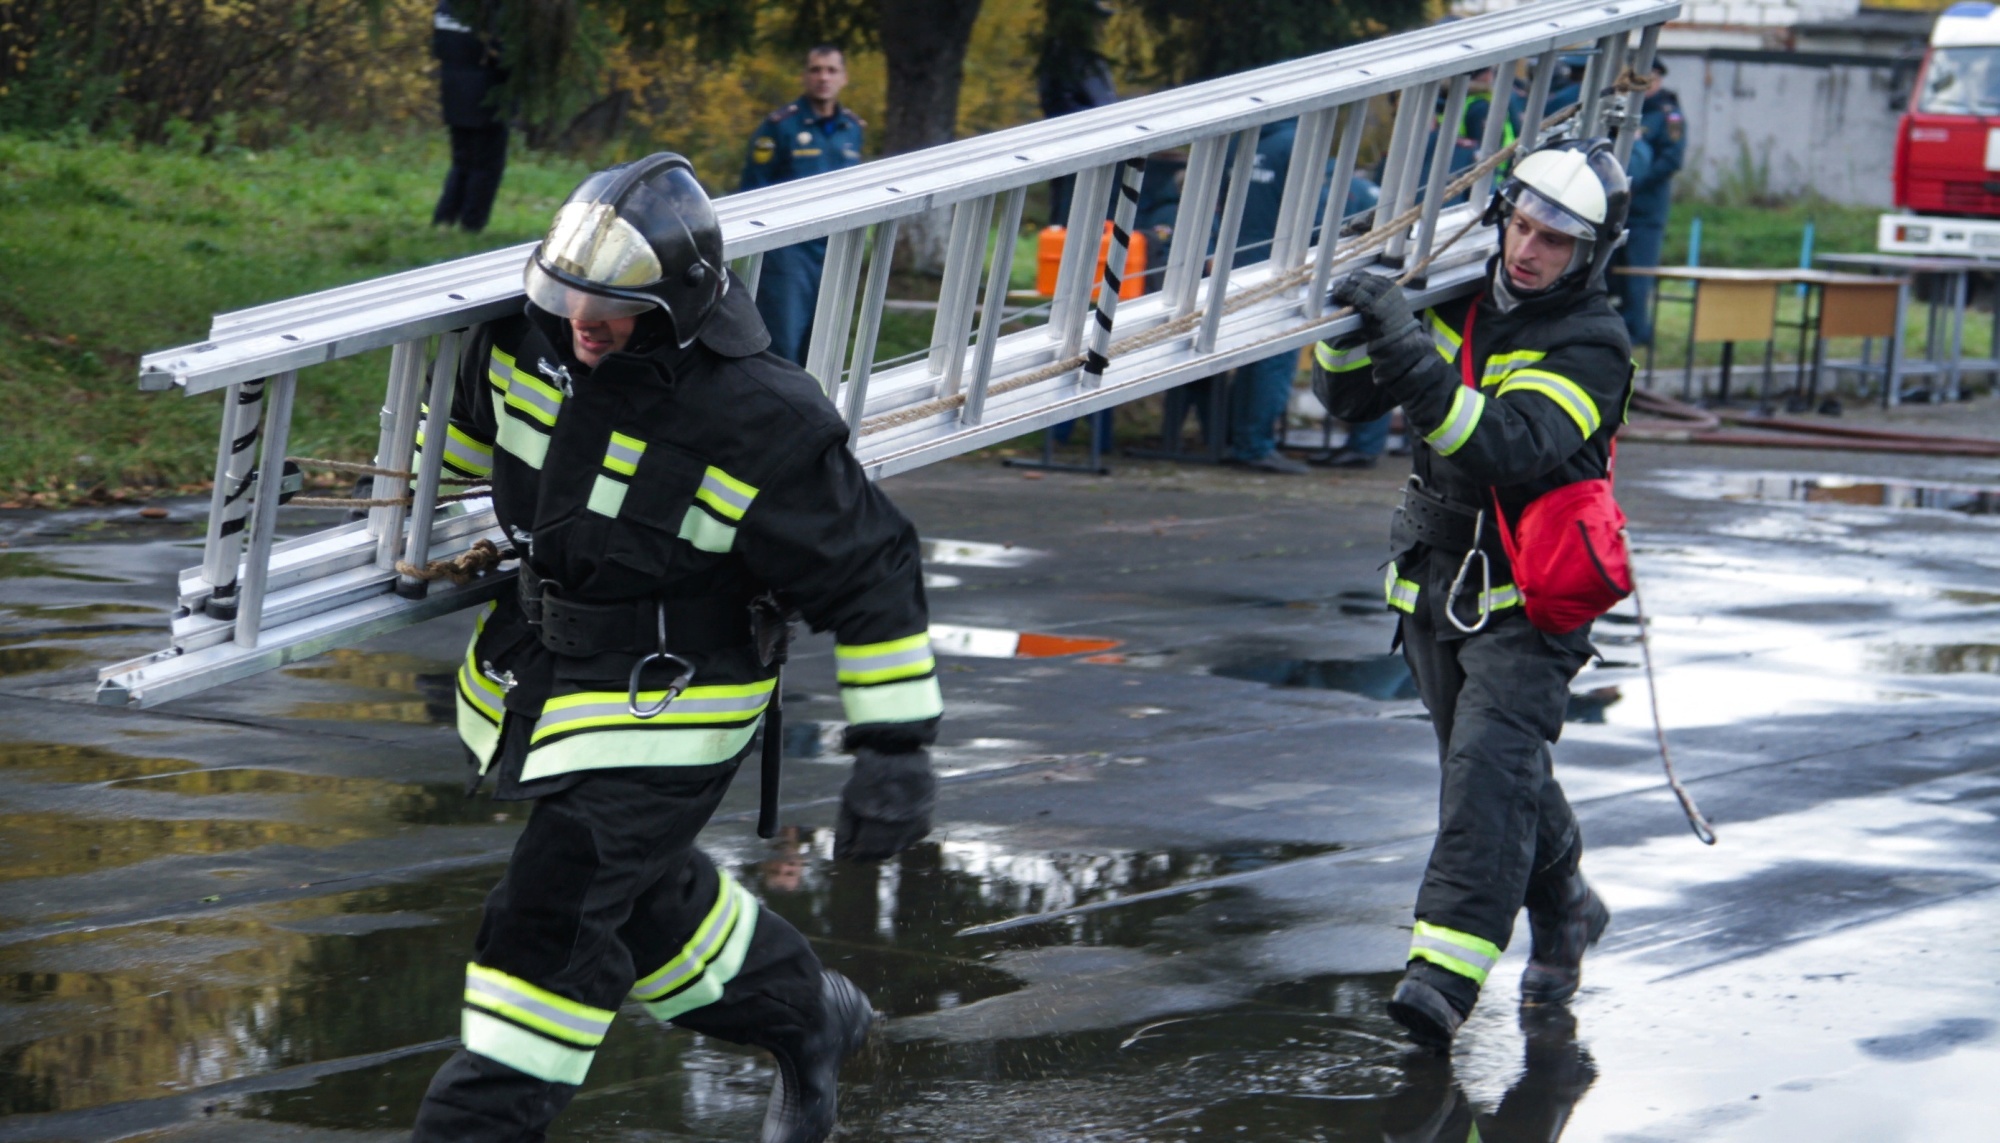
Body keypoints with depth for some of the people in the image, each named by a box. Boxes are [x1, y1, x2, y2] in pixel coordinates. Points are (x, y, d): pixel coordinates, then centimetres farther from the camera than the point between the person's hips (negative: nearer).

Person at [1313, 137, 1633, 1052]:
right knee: (1502, 774, 18)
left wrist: (1413, 356, -41)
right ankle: (1564, 912, 41)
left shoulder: (1590, 347, -16)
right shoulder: (1459, 306, 3)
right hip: (1437, 588, 7)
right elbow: (1348, 399, 7)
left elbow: (1509, 449, -32)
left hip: (1529, 604, -7)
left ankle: (1446, 973, -29)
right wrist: (1351, 329, -15)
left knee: (1488, 766, -21)